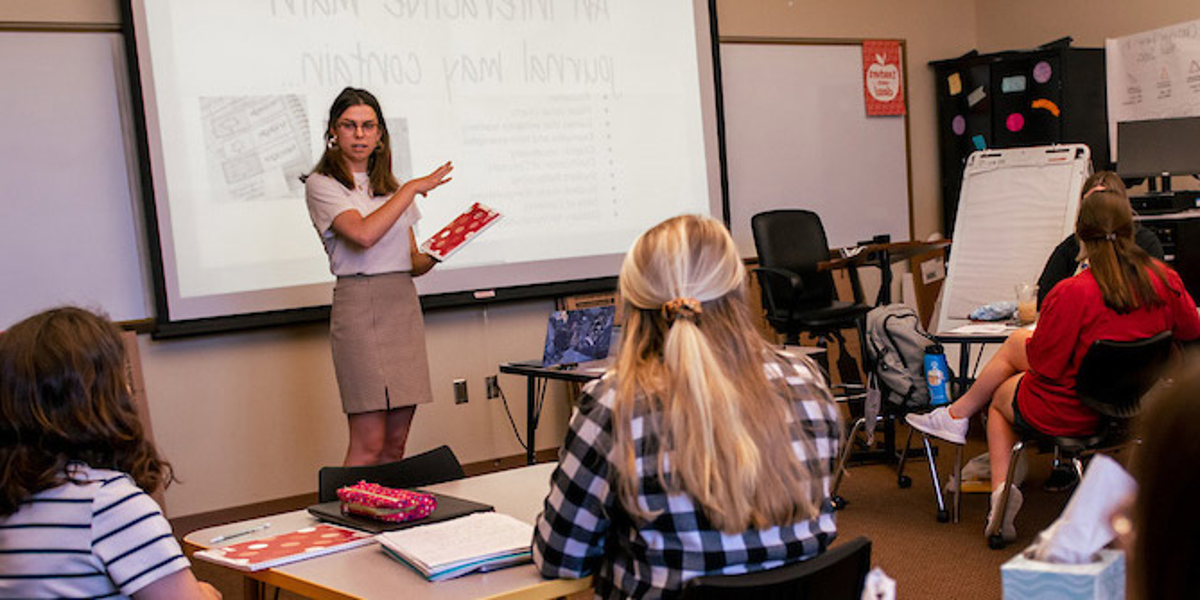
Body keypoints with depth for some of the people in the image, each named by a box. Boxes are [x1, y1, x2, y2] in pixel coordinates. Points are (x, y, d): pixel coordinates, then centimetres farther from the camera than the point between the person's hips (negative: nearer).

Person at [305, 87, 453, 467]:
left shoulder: (389, 186, 18)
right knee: (369, 442, -9)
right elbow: (364, 234, -20)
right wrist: (413, 188, -12)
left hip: (404, 305, 6)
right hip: (360, 304, -6)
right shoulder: (322, 184, -1)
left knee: (396, 441, 5)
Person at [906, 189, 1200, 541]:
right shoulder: (1166, 281, -10)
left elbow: (1044, 364, -19)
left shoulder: (1071, 293, -27)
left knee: (999, 399, 28)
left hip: (1070, 415, -6)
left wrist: (1032, 341, 3)